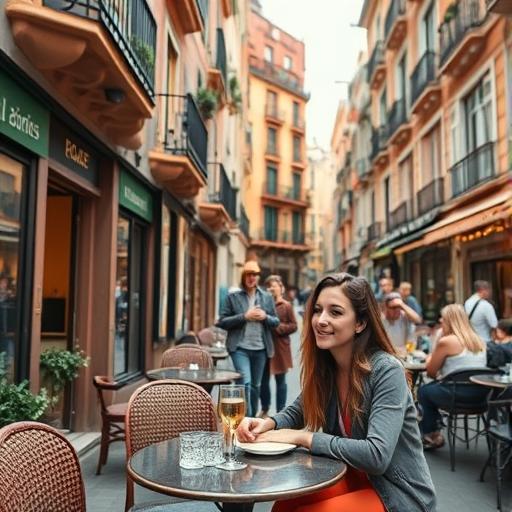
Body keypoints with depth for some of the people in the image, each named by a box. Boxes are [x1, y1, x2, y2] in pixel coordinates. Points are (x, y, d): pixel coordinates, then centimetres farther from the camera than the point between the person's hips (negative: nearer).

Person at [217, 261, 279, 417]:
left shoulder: (267, 297, 9)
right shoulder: (233, 297, 0)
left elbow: (276, 322, 12)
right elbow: (222, 322, -5)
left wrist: (265, 317, -10)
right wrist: (244, 316, -15)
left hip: (260, 348, 4)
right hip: (240, 348, -3)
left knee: (255, 385, 14)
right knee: (245, 382, -16)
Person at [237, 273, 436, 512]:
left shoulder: (386, 371, -25)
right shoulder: (324, 366, -5)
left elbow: (376, 456, -33)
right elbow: (297, 412, 10)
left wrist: (303, 437, -26)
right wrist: (268, 424, -13)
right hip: (355, 477, 6)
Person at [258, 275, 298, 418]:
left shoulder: (286, 306, -4)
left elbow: (293, 325, -3)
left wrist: (279, 328, -16)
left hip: (280, 347, -2)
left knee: (280, 380, 8)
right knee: (263, 379, 9)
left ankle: (280, 411, 18)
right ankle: (264, 409, 26)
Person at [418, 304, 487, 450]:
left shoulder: (445, 341, -11)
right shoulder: (478, 340, 10)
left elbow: (431, 372, -2)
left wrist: (429, 359, 17)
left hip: (460, 393, -7)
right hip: (481, 392, 8)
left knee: (424, 391, 18)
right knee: (434, 387, 25)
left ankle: (432, 436, 25)